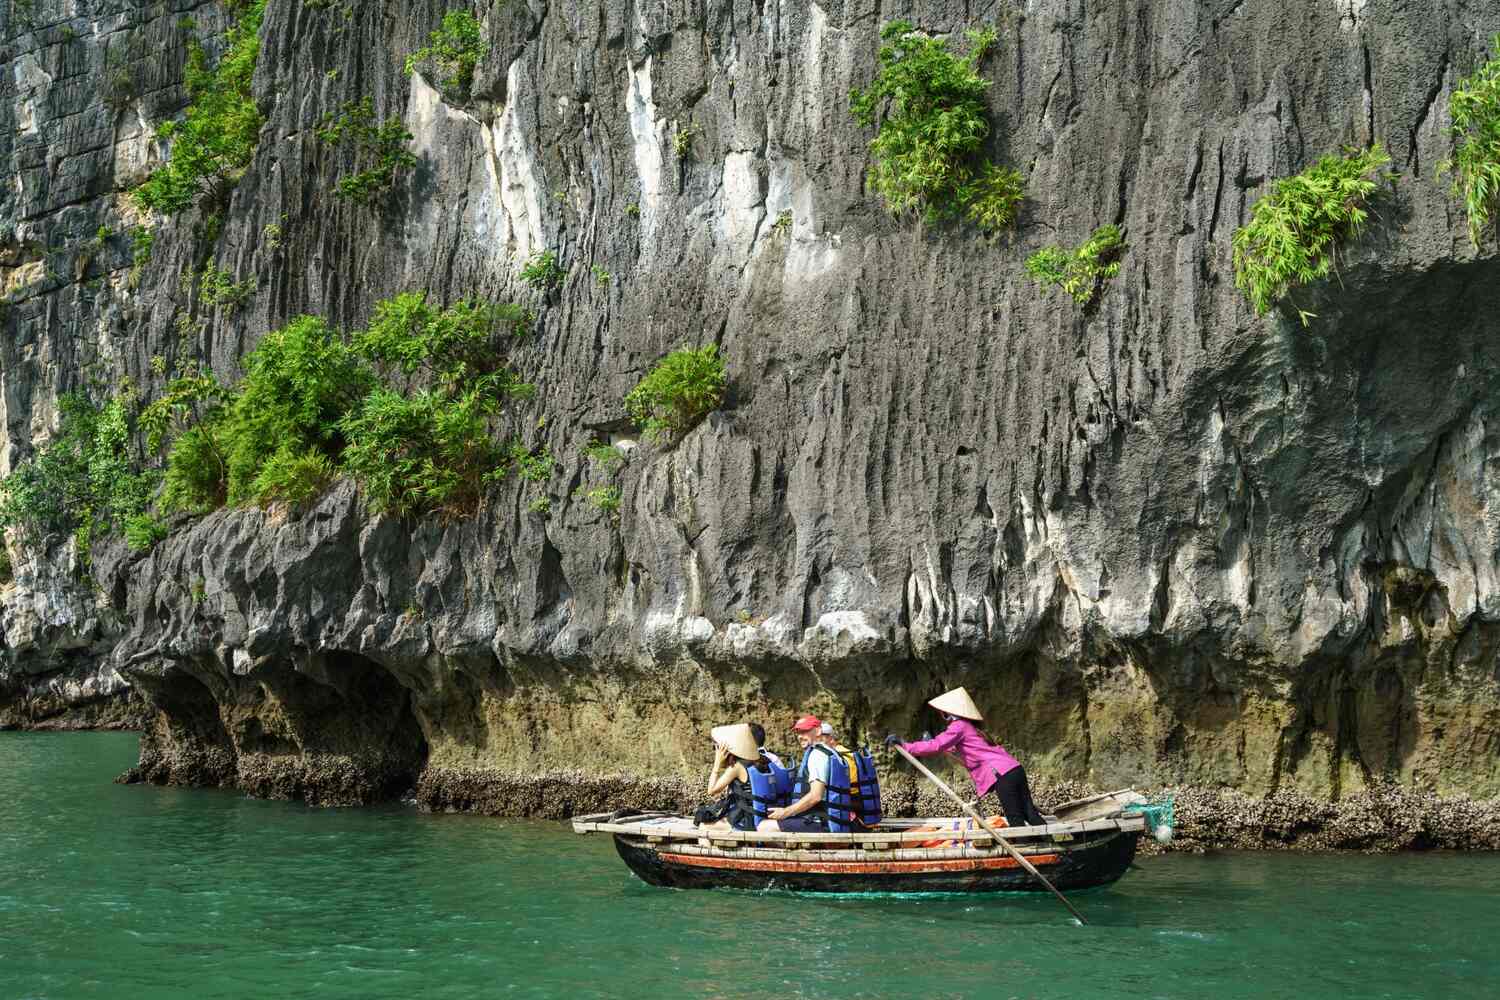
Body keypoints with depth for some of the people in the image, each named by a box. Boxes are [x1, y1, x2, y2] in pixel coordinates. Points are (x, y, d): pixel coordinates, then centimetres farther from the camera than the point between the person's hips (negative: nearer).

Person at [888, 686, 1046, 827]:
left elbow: (936, 746, -12)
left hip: (1003, 775, -9)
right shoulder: (972, 727, 27)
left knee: (1015, 820, -7)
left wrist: (904, 746, -7)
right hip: (1016, 769, 9)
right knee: (1030, 814, 7)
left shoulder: (959, 726, -2)